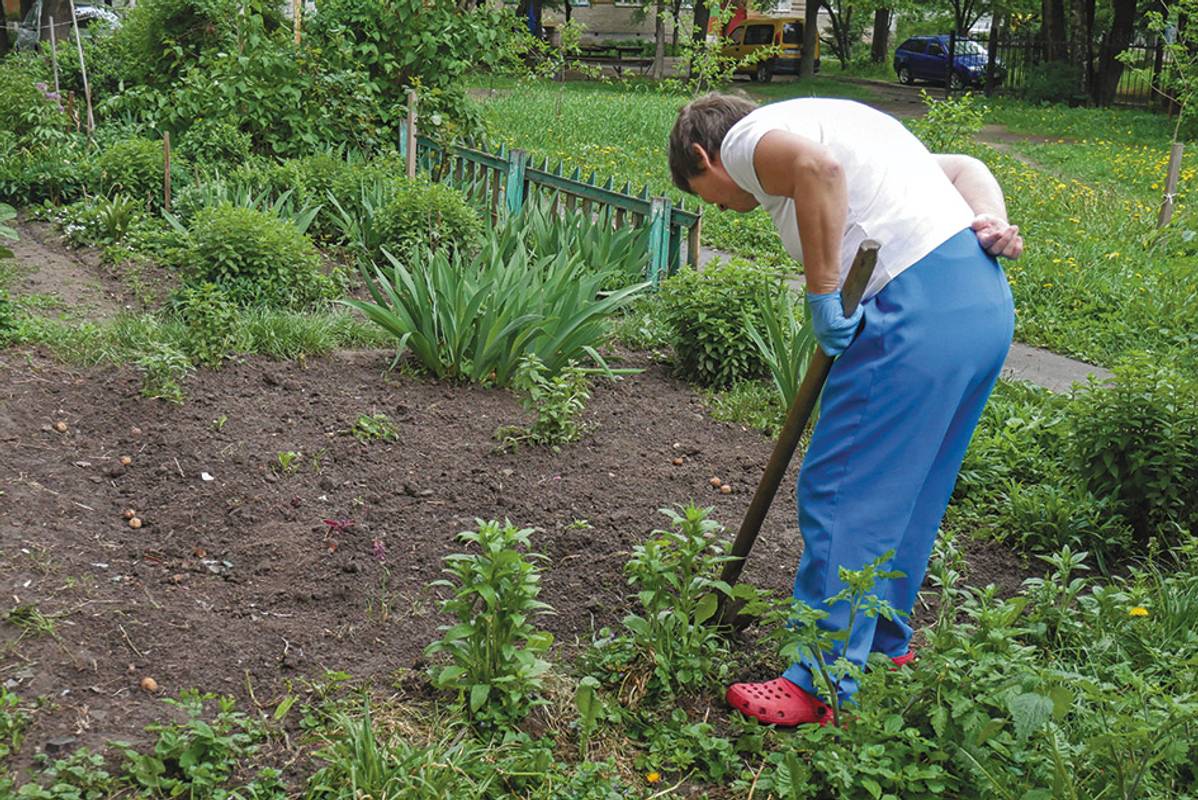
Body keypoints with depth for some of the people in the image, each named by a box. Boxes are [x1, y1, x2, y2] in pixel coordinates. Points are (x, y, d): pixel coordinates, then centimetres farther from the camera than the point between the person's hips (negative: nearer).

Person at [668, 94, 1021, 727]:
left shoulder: (745, 139, 4)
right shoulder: (824, 120, 31)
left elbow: (817, 165, -21)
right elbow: (965, 167, 22)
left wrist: (823, 293, -16)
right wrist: (992, 224, 5)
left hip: (918, 308, -10)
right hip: (988, 302, 10)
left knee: (839, 491, -1)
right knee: (910, 493, 21)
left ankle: (825, 687, 7)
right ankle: (885, 646, 36)